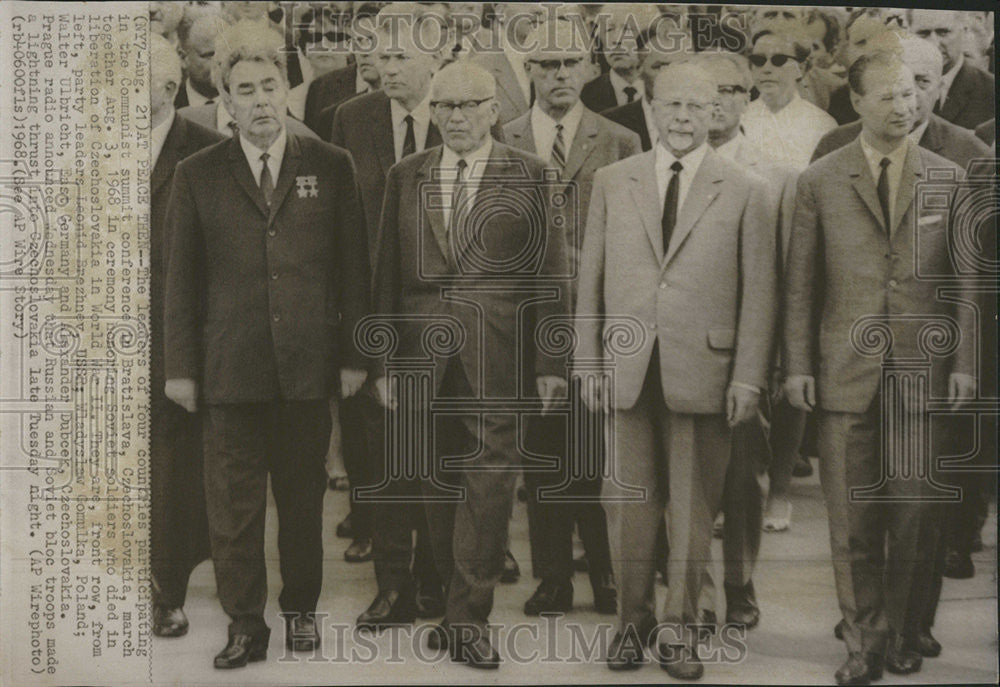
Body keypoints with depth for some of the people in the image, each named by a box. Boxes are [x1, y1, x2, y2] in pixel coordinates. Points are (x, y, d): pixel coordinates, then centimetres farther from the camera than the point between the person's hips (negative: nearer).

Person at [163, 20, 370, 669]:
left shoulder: (331, 166, 5)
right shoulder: (197, 175, 5)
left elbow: (353, 268, 5)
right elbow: (182, 279, 6)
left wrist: (354, 354, 2)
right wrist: (180, 367, 2)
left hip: (309, 366, 0)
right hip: (230, 367, 0)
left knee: (304, 498, 10)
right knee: (234, 505, 2)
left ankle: (301, 608, 27)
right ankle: (245, 624, 15)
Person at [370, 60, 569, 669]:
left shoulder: (528, 174, 3)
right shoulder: (406, 177, 11)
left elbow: (551, 273, 1)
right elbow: (388, 274, 11)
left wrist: (551, 363, -5)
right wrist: (383, 362, 6)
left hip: (497, 359, -3)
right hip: (423, 355, 3)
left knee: (489, 485, -4)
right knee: (439, 487, 8)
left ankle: (467, 619, 8)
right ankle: (464, 605, 23)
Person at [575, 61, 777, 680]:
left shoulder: (747, 192, 3)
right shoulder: (612, 182, 9)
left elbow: (759, 292, 1)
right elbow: (592, 278, 9)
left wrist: (749, 377, -5)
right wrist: (588, 361, 4)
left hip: (703, 368, -1)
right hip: (629, 369, 2)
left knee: (694, 506, 6)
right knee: (629, 501, 6)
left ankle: (679, 629, 21)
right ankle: (633, 621, 23)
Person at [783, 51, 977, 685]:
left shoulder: (948, 179, 8)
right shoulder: (820, 181, 5)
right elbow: (801, 282, 5)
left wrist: (964, 362, 1)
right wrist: (798, 366, 0)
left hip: (923, 369, 1)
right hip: (846, 371, 0)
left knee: (915, 513, 5)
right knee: (852, 518, 3)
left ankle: (903, 632, 23)